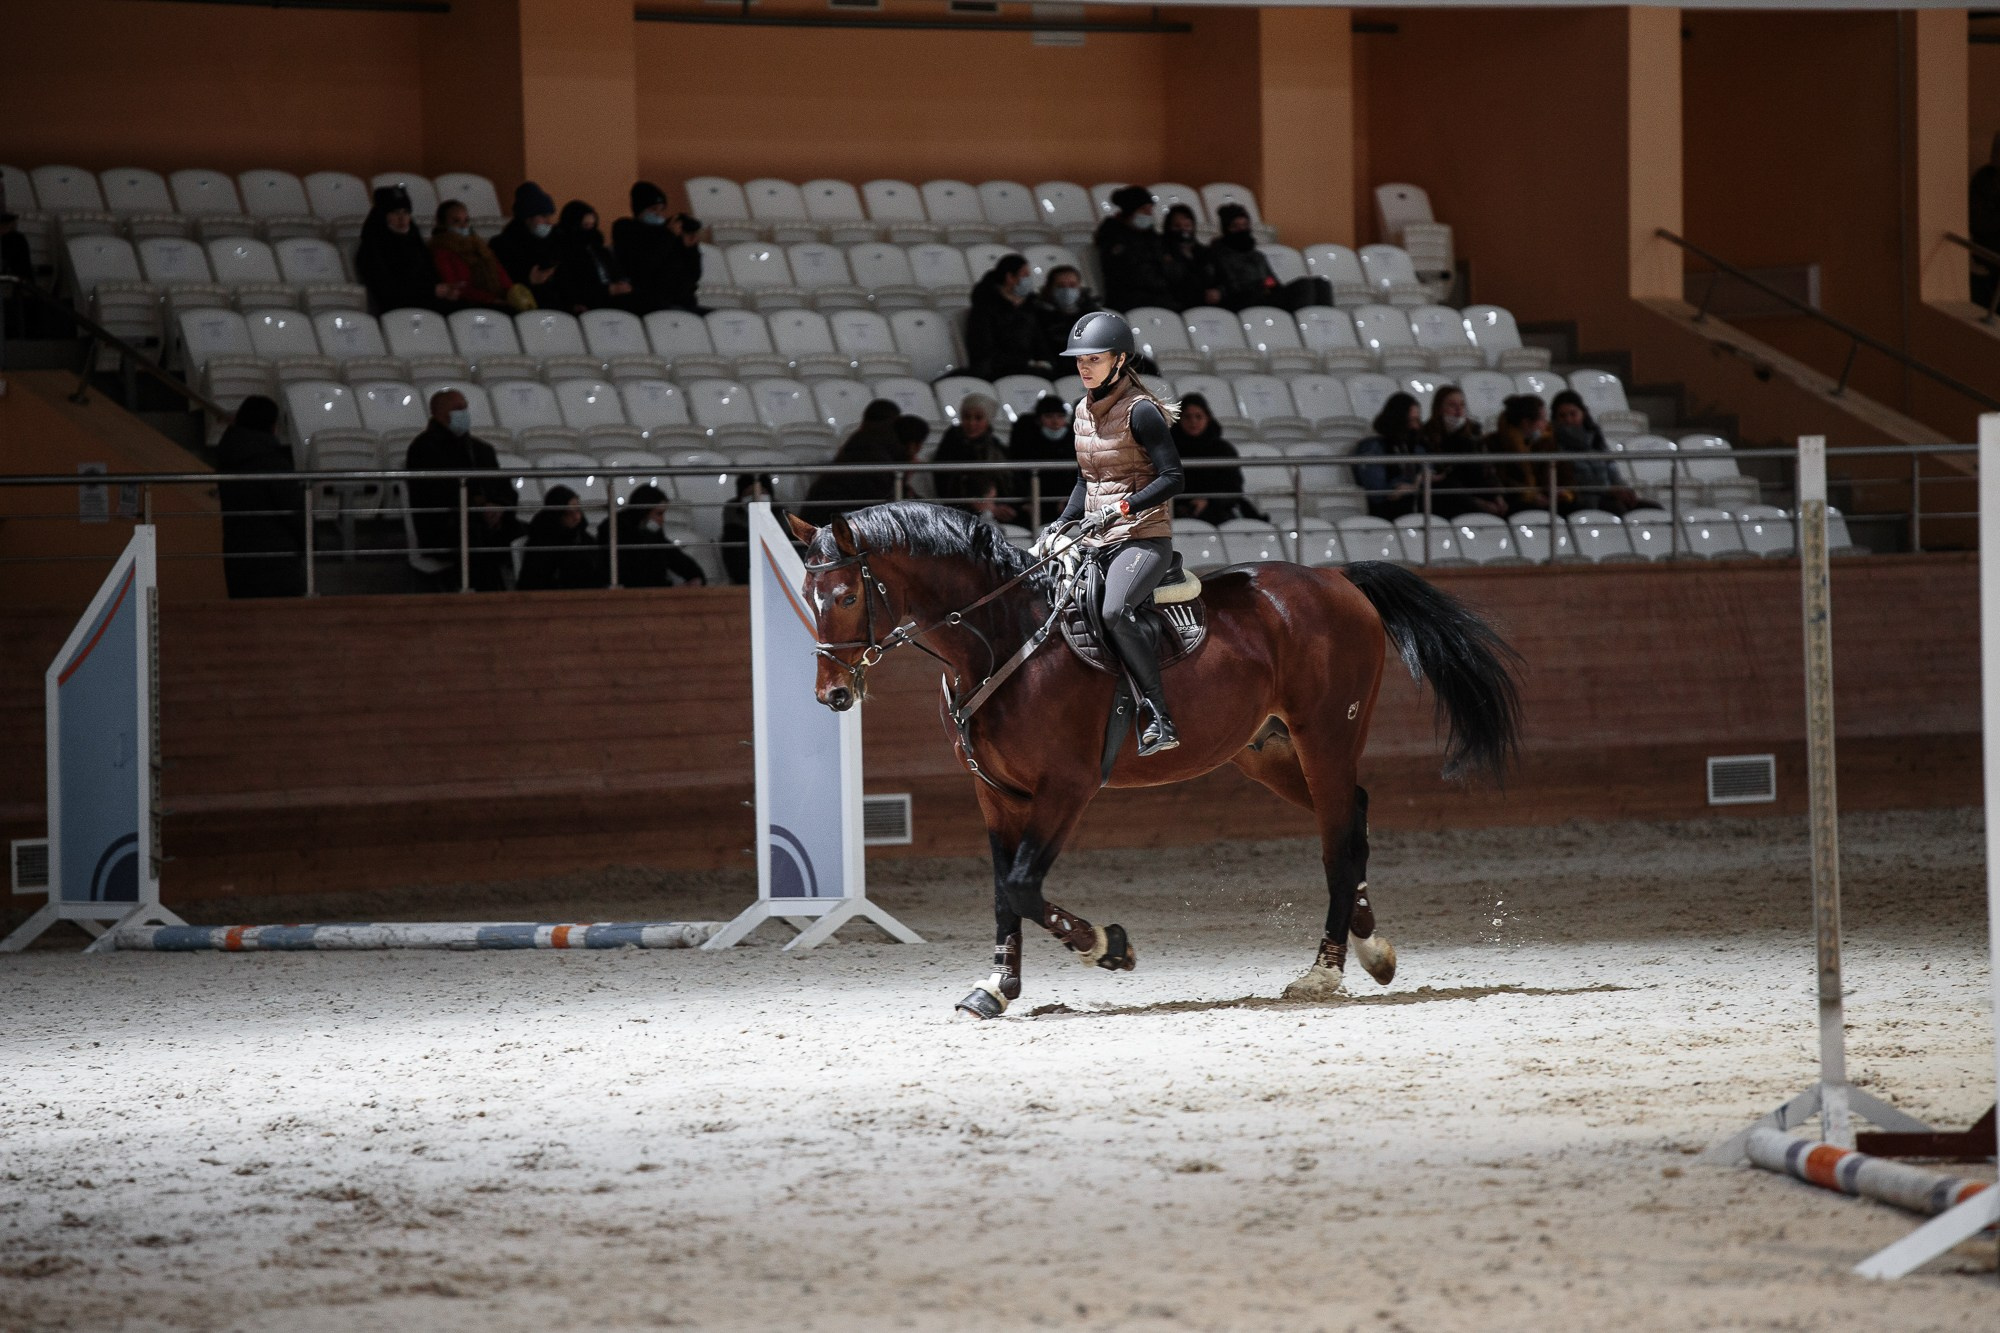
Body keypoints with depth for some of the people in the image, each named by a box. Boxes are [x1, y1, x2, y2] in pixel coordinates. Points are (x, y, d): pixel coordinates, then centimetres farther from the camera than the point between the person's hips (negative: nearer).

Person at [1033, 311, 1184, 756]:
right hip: (1096, 542, 9)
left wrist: (1123, 507, -23)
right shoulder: (1085, 410, 13)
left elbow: (1171, 478, -14)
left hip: (1143, 538, -9)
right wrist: (1062, 525, 10)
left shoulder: (1140, 411, -10)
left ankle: (1158, 715, -28)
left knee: (1114, 611, -33)